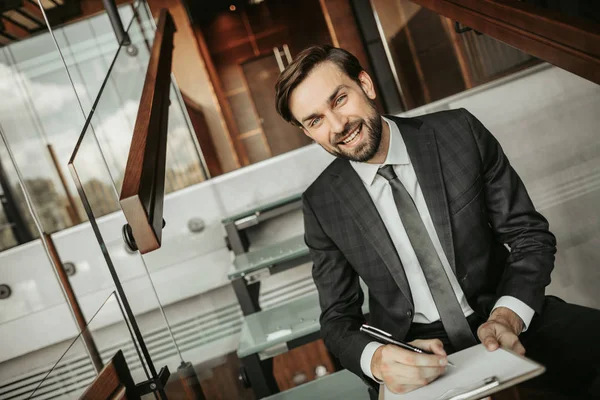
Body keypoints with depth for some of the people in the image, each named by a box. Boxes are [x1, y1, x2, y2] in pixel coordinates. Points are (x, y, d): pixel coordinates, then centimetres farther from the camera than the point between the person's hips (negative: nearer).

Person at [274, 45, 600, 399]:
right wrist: (378, 360, -24)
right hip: (413, 349, 1)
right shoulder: (321, 205, -5)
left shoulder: (459, 131, -6)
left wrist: (506, 316, -19)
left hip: (513, 323, 0)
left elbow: (530, 235, -1)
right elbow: (338, 319, -1)